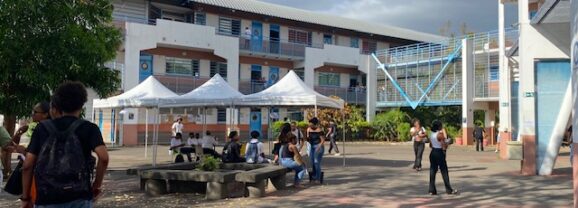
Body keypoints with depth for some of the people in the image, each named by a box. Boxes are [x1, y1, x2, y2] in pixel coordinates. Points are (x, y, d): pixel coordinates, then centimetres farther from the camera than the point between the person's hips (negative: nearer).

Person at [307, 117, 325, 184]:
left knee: (317, 163, -11)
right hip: (312, 147, 7)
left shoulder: (319, 130, -14)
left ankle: (318, 179, -7)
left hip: (318, 147, -7)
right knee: (312, 163, 6)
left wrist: (318, 147, -21)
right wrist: (307, 138, -9)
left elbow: (323, 140, -13)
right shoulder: (309, 130, 5)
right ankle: (313, 178, 14)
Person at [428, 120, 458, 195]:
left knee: (433, 171, 8)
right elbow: (444, 146, -17)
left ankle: (432, 190, 8)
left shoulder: (431, 134, 7)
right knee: (444, 172, 2)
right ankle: (449, 190, 10)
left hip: (433, 153, 7)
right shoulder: (440, 135, -16)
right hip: (439, 153, -7)